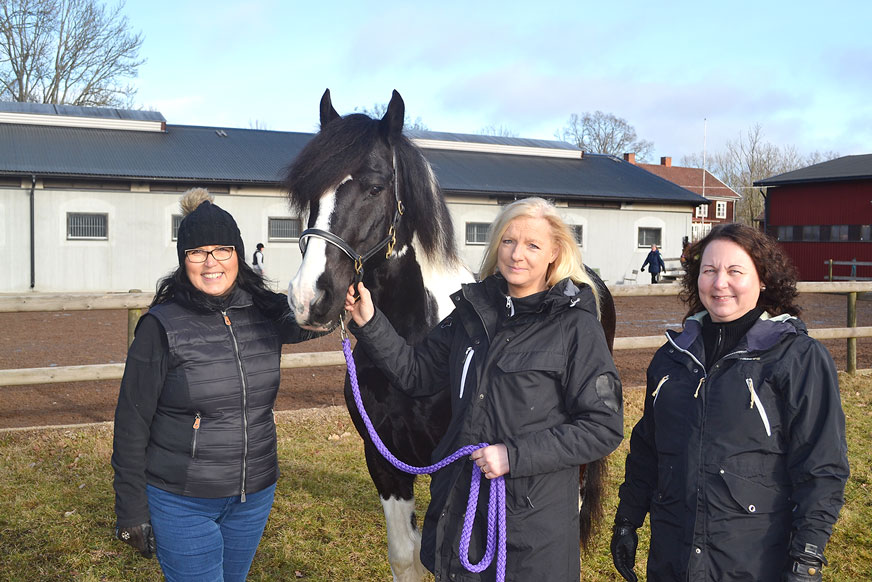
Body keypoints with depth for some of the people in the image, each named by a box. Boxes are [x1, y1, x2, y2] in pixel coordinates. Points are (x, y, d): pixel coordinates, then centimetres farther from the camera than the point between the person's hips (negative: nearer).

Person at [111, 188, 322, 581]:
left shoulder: (265, 313, 0)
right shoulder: (162, 326, -12)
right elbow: (132, 423, -9)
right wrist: (131, 511, -8)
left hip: (255, 496, 5)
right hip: (181, 504, -4)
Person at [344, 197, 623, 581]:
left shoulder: (576, 326, -13)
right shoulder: (473, 311, 2)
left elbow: (604, 428, -14)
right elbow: (416, 374, 7)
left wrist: (515, 455, -20)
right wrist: (369, 323, -6)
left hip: (533, 517, -5)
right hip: (459, 504, 5)